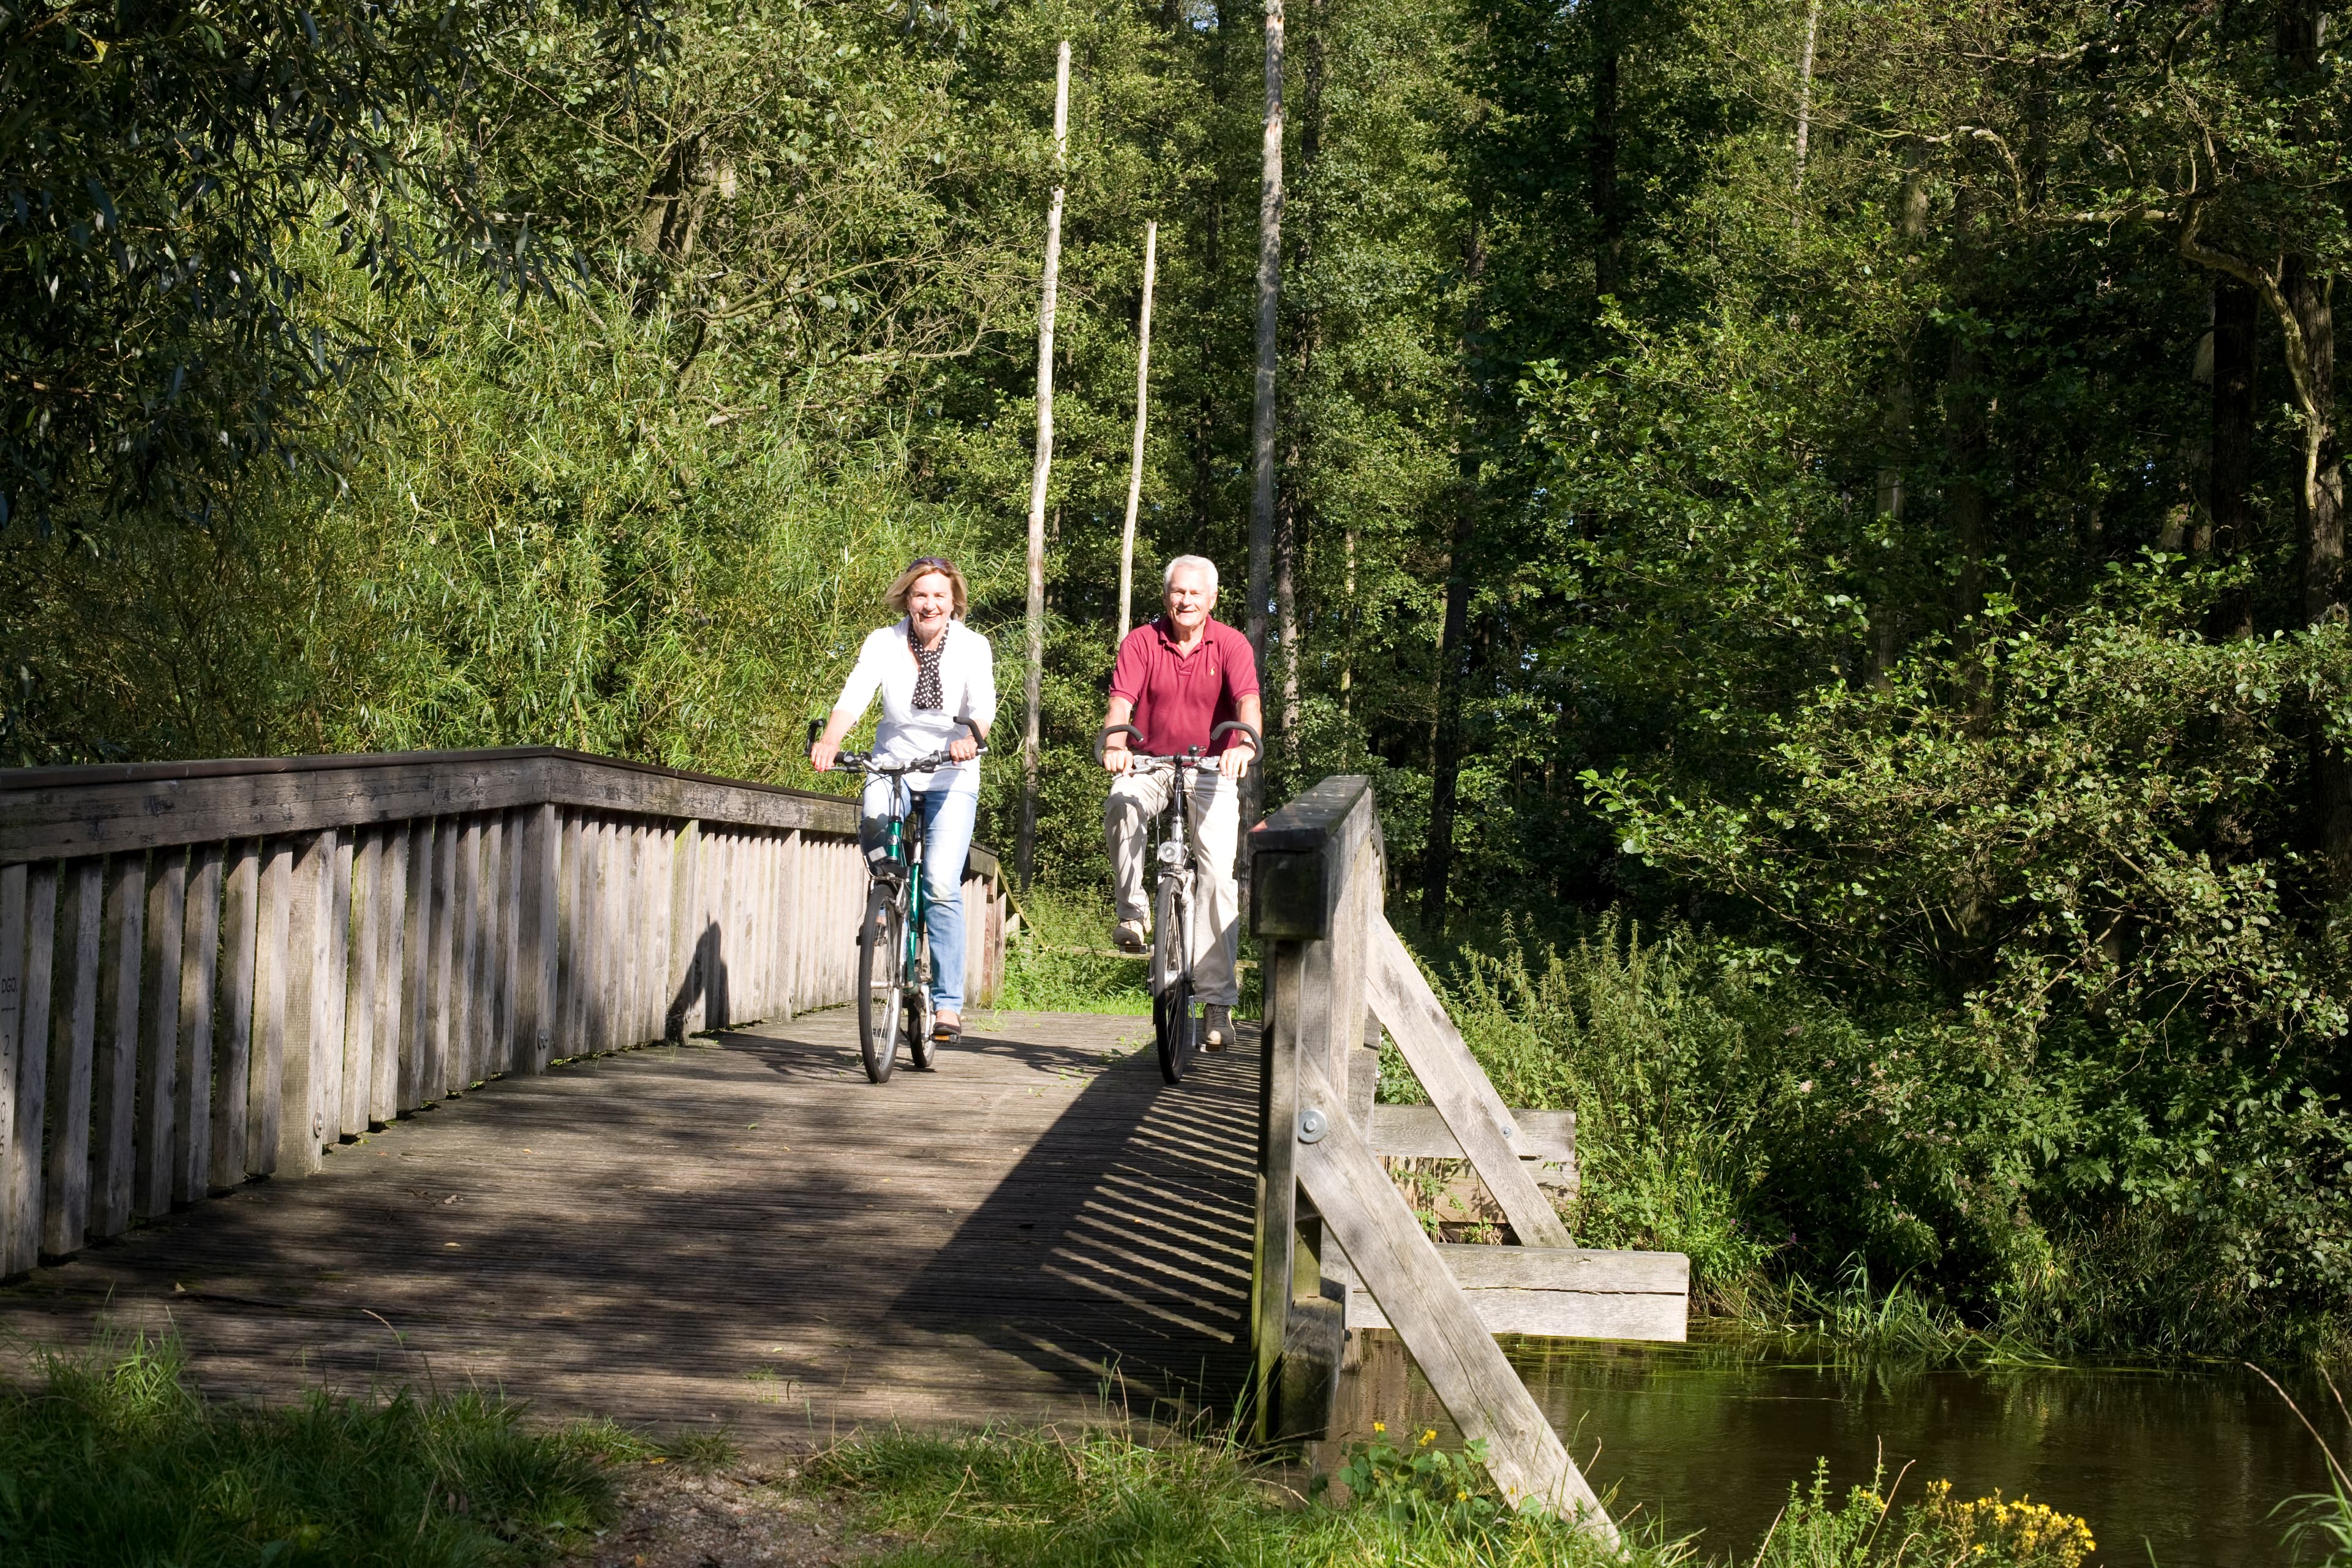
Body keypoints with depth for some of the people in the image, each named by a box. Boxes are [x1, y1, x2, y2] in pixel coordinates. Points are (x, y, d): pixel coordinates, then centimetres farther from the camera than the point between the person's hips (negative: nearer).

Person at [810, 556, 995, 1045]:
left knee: (941, 886, -14)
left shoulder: (972, 647, -6)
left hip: (952, 778, -1)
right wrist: (829, 740, -39)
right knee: (873, 820, -33)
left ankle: (947, 1002, -6)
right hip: (893, 766, 1)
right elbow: (854, 696, -19)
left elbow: (983, 704, -22)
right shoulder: (884, 643, -4)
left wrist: (971, 738, -45)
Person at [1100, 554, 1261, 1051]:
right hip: (1151, 763, 0)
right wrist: (1114, 744, -38)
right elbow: (1121, 700, -17)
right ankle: (1132, 910, -18)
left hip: (1212, 769, 0)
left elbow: (1248, 701, -21)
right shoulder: (1141, 642, -6)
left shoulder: (1231, 645, -7)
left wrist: (1245, 743, -42)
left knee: (1218, 876, -11)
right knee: (1121, 803, -35)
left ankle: (1217, 1001, -7)